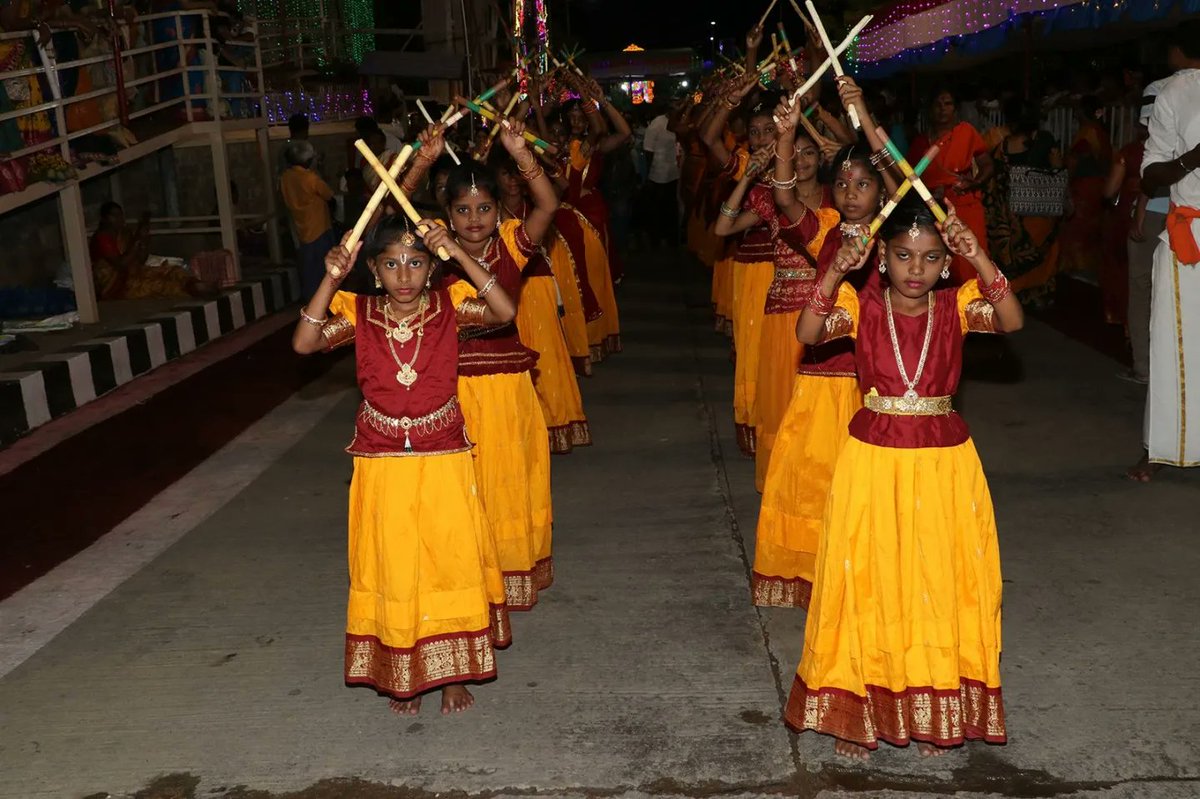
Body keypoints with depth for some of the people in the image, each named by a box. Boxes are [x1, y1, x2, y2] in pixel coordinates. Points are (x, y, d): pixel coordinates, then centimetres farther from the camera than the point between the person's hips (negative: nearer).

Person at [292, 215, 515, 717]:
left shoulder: (448, 308, -5)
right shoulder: (359, 315, -3)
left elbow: (505, 312, -22)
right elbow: (304, 343, -18)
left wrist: (460, 254, -25)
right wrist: (330, 279, -25)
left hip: (444, 463, 0)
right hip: (383, 466, 1)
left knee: (452, 562, 9)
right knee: (392, 573, 10)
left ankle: (453, 674, 25)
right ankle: (402, 676, 27)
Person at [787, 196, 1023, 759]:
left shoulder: (956, 306, -1)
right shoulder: (861, 306, -4)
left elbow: (1012, 321, -20)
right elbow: (808, 333, -22)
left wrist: (979, 259, -29)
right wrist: (835, 272, -33)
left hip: (944, 463, 1)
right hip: (873, 460, -1)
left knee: (938, 584, 10)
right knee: (869, 586, 7)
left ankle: (934, 712, 28)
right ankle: (860, 711, 23)